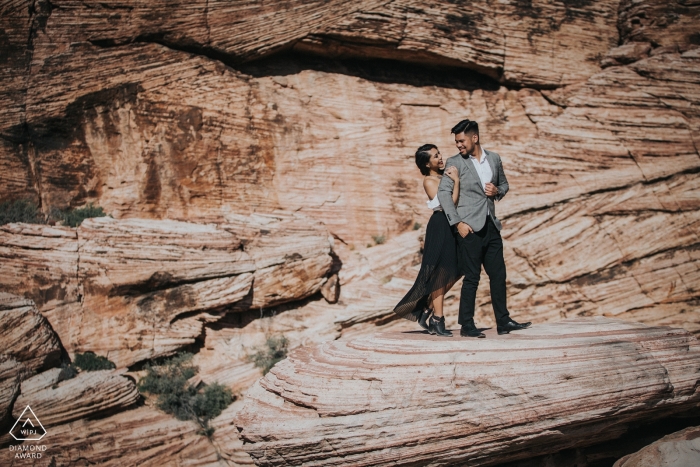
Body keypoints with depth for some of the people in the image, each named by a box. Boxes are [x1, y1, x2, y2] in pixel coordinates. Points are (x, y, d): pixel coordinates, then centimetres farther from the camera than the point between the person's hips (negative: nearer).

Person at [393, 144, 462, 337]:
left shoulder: (445, 176, 13)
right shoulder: (429, 181, -8)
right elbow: (449, 204, -17)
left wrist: (455, 178, -1)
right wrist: (456, 181, -15)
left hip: (452, 225, 8)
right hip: (440, 226, -8)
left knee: (451, 273, 10)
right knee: (440, 273, -4)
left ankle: (427, 311, 20)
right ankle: (437, 321, 2)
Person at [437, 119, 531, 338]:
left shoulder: (494, 158, 11)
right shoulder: (455, 163, -3)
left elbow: (504, 184, 23)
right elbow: (444, 192, -11)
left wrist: (497, 191, -2)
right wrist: (457, 223, -18)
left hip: (491, 226, 5)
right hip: (470, 228, -5)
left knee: (498, 274, 7)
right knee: (471, 278, -3)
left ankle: (503, 321, 15)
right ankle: (466, 325, 4)